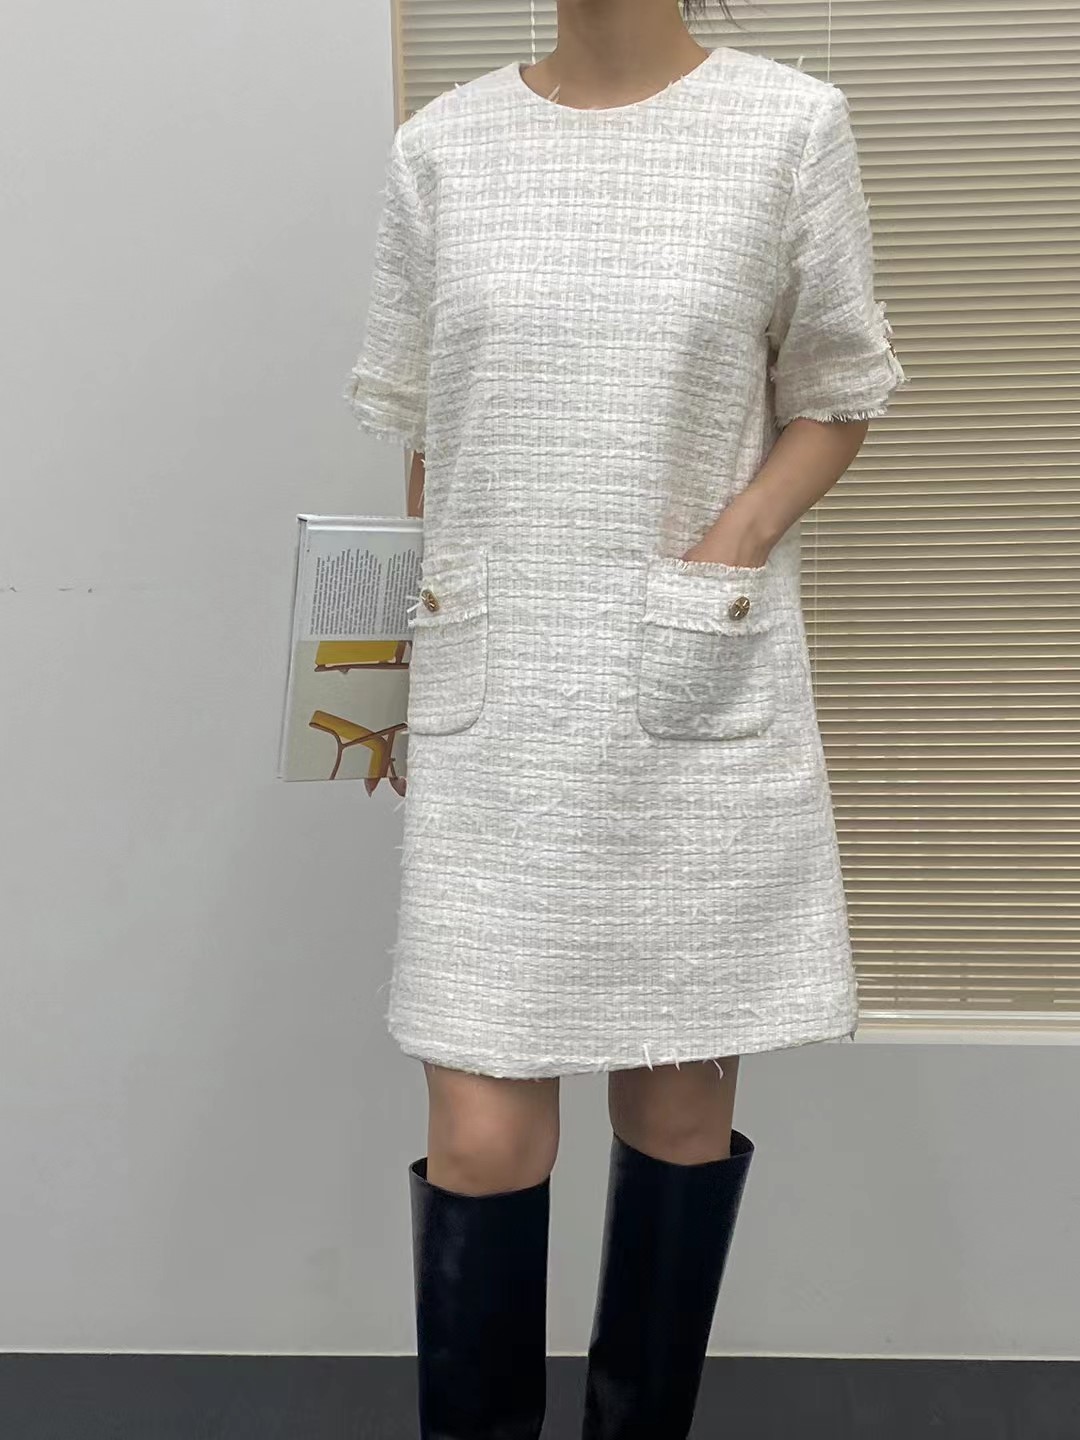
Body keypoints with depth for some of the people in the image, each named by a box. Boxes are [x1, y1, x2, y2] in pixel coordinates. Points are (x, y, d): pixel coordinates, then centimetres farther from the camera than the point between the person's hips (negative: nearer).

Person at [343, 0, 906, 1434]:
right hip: (495, 700, 1)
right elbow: (422, 427, 11)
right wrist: (430, 634, 11)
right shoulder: (440, 144, 5)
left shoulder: (790, 123, 0)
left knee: (680, 1107, 9)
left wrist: (727, 550, -9)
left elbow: (834, 401, 6)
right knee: (483, 1136, -1)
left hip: (703, 699, 0)